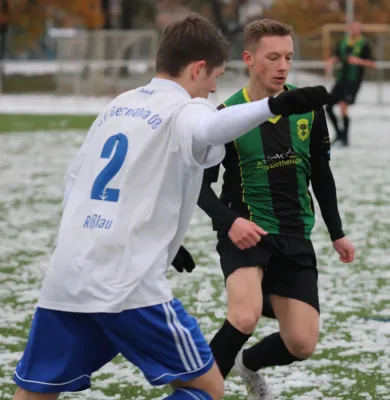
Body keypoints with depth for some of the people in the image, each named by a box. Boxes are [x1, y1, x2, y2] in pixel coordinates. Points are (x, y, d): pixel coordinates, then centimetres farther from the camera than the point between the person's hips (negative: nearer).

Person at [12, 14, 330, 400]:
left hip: (63, 278, 7)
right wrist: (274, 105, -48)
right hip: (126, 286, -7)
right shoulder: (182, 109, -4)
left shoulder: (118, 105, 19)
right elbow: (208, 129, -30)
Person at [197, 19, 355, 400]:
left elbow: (321, 173, 13)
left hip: (295, 236, 4)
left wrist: (336, 232, 17)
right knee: (245, 317, -31)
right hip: (246, 232, -4)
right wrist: (229, 221, -24)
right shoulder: (226, 116, -12)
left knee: (301, 345, 0)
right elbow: (201, 185, -6)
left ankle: (249, 364, 33)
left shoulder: (308, 107, -1)